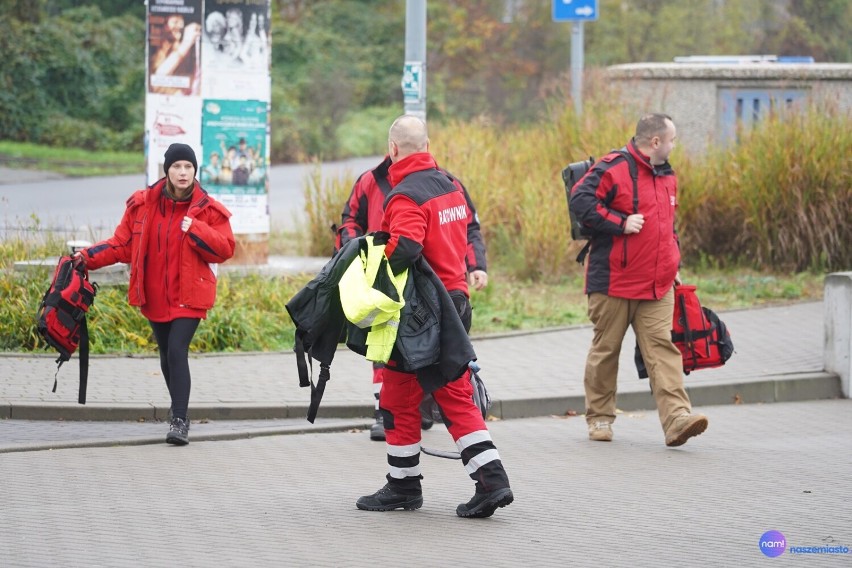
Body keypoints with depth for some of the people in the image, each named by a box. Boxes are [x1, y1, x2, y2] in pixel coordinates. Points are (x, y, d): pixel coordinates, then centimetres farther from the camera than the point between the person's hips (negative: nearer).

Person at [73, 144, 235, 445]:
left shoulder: (208, 210, -3)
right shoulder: (143, 204, 2)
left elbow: (225, 249, -6)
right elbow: (122, 244, 6)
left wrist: (195, 229, -19)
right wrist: (88, 257, -4)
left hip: (189, 296, -4)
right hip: (155, 296, 4)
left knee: (177, 352, -17)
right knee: (167, 356, 12)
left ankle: (179, 420, -17)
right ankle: (179, 414, 29)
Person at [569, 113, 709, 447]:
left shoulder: (666, 176, 17)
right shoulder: (614, 168, -10)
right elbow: (581, 200, -18)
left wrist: (673, 266, 23)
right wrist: (621, 222, -20)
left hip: (658, 286, 6)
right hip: (614, 282, -6)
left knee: (662, 348, -7)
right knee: (606, 350, 6)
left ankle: (677, 418, -18)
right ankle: (599, 418, 19)